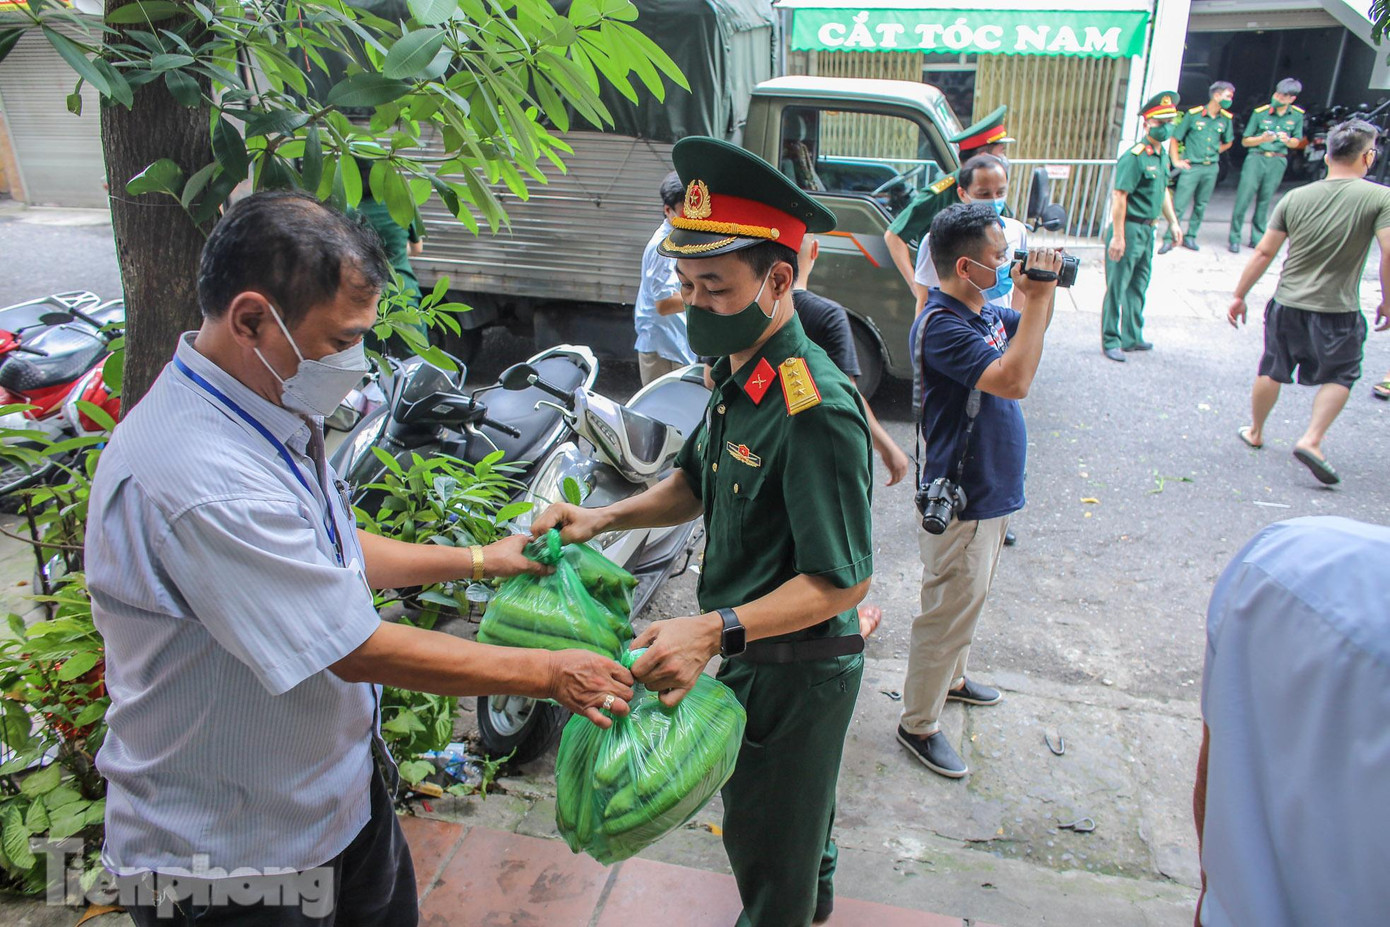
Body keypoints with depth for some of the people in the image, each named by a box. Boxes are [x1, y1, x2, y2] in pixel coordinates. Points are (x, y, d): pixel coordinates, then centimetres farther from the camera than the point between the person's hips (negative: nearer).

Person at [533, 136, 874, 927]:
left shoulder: (816, 410, -32)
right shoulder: (739, 375, -2)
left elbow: (843, 579, -30)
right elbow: (698, 483, 10)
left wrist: (716, 630, -40)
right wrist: (605, 518, -5)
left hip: (796, 668, -9)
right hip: (755, 653, 9)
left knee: (767, 838, 14)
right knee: (798, 799, 33)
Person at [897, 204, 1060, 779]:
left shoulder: (986, 310, 4)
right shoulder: (941, 326, -25)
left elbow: (1028, 333, 24)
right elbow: (1013, 380, -35)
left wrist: (1041, 291, 4)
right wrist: (1038, 294, -29)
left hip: (992, 488, 10)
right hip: (959, 500, -10)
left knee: (968, 600, 26)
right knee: (948, 612, 3)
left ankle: (951, 678, 47)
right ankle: (919, 725, 19)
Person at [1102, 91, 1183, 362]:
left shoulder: (1162, 154, 11)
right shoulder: (1134, 157, -16)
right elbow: (1119, 196, -20)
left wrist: (1173, 222, 21)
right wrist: (1117, 236, -23)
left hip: (1147, 230, 9)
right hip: (1129, 228, -9)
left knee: (1138, 286, 16)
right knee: (1117, 287, -2)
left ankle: (1132, 337, 27)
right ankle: (1110, 342, 6)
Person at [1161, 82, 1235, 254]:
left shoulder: (1226, 119, 7)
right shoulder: (1194, 114, -5)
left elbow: (1228, 142, 24)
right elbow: (1174, 138, 0)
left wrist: (1212, 153, 13)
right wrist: (1176, 161, -4)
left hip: (1211, 168, 5)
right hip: (1191, 167, -5)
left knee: (1201, 205, 9)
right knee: (1179, 204, -7)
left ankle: (1190, 237, 19)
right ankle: (1168, 239, -1)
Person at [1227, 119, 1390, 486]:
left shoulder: (1295, 198, 0)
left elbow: (1264, 253, 0)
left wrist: (1239, 296, 7)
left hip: (1286, 305, 3)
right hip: (1338, 312, -3)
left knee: (1272, 371, 19)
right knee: (1339, 377, 14)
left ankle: (1255, 432, 34)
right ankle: (1311, 440, -1)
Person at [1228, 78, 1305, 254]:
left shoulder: (1297, 116, 5)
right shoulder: (1260, 112, -2)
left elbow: (1297, 142, 13)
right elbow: (1245, 141, 2)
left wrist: (1287, 140, -10)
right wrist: (1262, 139, -17)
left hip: (1278, 161, 2)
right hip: (1256, 158, -2)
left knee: (1264, 201, 6)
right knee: (1243, 198, -7)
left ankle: (1257, 238, 14)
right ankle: (1234, 238, -1)